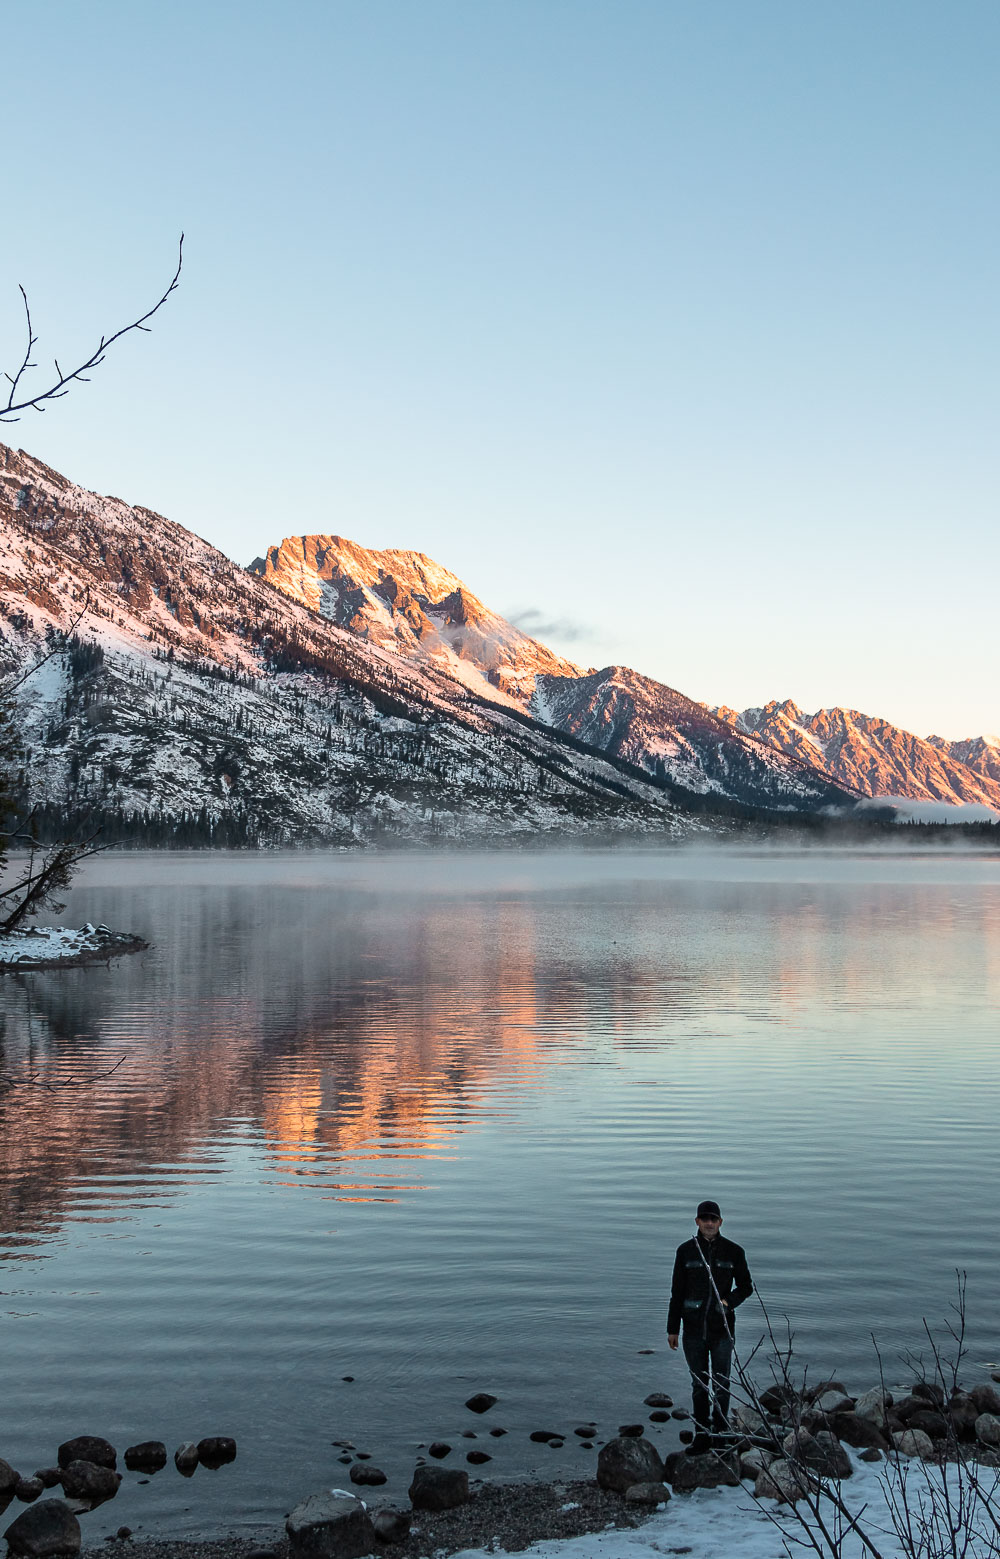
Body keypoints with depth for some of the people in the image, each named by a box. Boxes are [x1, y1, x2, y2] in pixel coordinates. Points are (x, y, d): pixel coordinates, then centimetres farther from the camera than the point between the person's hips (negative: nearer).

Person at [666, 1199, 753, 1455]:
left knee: (720, 1383, 4)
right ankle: (702, 1437, 17)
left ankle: (720, 1428, 24)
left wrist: (728, 1302, -14)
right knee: (699, 1384, 8)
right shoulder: (686, 1251, -1)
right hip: (693, 1328, 1)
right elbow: (677, 1291, 4)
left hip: (722, 1327, -1)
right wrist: (672, 1328, 4)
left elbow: (746, 1287, 6)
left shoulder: (734, 1251, -3)